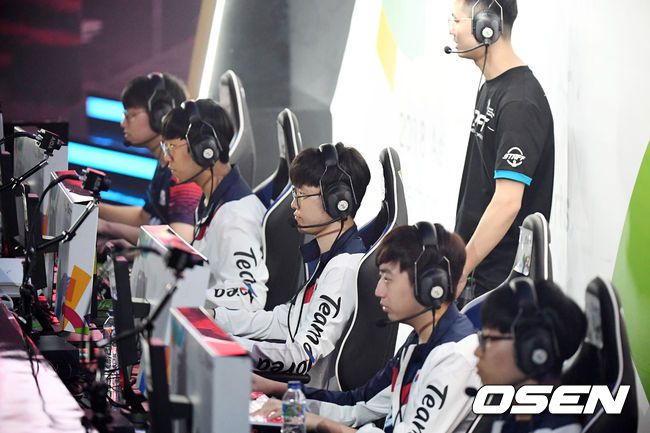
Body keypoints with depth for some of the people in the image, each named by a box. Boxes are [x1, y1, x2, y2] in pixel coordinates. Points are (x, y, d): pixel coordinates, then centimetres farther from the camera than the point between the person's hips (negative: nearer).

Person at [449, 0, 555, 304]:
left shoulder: (519, 104, -19)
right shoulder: (491, 87, 12)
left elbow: (507, 202, -25)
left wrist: (460, 271, -22)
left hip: (499, 278, -9)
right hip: (478, 267, 9)